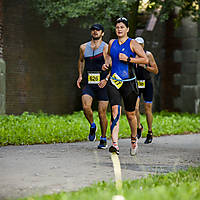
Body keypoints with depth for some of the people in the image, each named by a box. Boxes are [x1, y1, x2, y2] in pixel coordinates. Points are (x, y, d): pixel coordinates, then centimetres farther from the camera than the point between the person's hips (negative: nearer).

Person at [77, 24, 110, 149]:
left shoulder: (106, 48, -4)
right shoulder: (84, 47, 9)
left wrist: (106, 79, -23)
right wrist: (80, 76, 19)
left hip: (102, 84, -3)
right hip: (88, 84, 3)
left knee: (102, 112, 0)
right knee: (86, 107, -19)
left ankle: (104, 139, 16)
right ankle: (92, 126, 11)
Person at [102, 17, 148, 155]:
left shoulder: (132, 44, -3)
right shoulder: (112, 43, 10)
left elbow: (145, 60, -8)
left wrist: (128, 59, -16)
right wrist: (107, 64, 10)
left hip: (129, 82, -3)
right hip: (114, 82, 3)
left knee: (130, 114, 8)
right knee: (115, 111, -15)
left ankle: (134, 139, 34)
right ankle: (115, 144, -22)